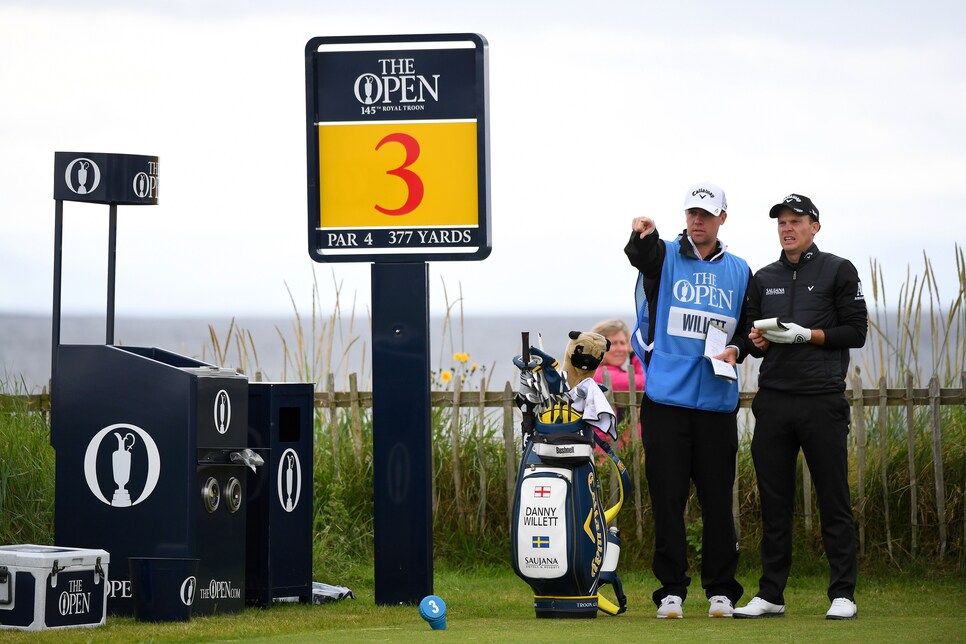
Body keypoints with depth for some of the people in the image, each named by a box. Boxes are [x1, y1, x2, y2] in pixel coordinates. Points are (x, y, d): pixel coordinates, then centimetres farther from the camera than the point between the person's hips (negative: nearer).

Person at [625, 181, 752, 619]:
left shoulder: (739, 271, 13)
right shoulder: (666, 255, 3)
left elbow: (748, 327, 19)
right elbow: (643, 256, -21)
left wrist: (736, 349, -4)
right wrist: (642, 237, -45)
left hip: (718, 402, 2)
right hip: (666, 399, -2)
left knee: (717, 500, 4)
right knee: (667, 497, -1)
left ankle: (720, 590, 12)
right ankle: (671, 590, 5)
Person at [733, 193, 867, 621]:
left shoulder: (838, 271, 4)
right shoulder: (764, 279, 17)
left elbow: (856, 332, -1)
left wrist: (806, 335, -12)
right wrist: (757, 340, -1)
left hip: (822, 400, -4)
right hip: (773, 401, 4)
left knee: (834, 501, -2)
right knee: (773, 502, 6)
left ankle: (842, 594, 1)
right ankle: (770, 595, 10)